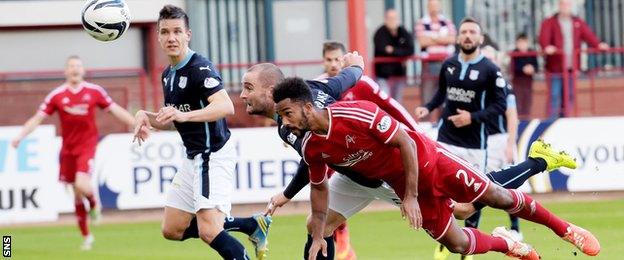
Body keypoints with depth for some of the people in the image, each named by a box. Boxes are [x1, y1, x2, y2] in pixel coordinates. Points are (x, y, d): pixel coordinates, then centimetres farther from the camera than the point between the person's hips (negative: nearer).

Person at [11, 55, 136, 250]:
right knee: (77, 195, 8)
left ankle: (94, 204, 12)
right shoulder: (56, 95, -2)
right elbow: (38, 118, -1)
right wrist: (20, 136, -13)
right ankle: (86, 236, 22)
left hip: (87, 146, -2)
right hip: (68, 149, 2)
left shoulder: (94, 91, -1)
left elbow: (116, 110, 6)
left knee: (82, 185, -24)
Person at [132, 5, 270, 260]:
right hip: (194, 159, 10)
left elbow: (226, 107, -32)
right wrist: (146, 116, 3)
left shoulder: (200, 67, -16)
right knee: (172, 230, 11)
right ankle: (253, 224, 18)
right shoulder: (168, 74, 12)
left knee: (209, 231, -23)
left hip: (214, 155, -10)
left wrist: (184, 115, -44)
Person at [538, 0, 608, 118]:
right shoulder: (549, 23, 2)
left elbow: (587, 35, 0)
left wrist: (597, 44, -19)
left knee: (569, 97, 9)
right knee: (555, 97, -8)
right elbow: (544, 37, -15)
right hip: (556, 68, -4)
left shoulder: (578, 22, 14)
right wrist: (547, 47, -37)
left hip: (571, 68, 4)